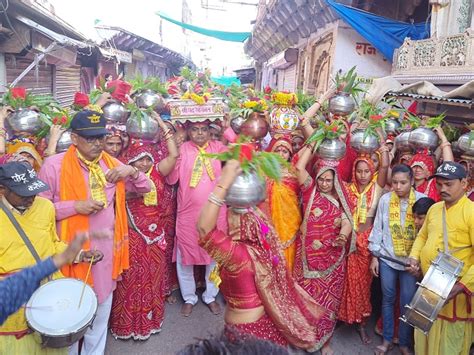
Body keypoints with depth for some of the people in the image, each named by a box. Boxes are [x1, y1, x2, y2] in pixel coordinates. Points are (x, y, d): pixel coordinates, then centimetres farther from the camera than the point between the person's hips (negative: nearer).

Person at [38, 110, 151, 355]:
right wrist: (75, 206, -21)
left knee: (101, 310, 21)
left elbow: (145, 188, 10)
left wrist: (131, 171, -10)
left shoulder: (111, 164, 4)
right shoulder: (54, 165, -11)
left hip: (105, 248, 5)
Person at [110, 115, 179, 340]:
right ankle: (127, 322, 24)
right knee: (130, 278, 8)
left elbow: (174, 155, -9)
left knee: (152, 277, 14)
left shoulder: (157, 174, 1)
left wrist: (162, 125, -9)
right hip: (131, 235, -3)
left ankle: (148, 320, 31)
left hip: (155, 234, 3)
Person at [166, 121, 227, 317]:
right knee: (185, 257, 10)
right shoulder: (181, 149, -1)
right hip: (188, 214, -1)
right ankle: (189, 297, 31)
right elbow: (171, 179, -7)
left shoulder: (218, 147, 3)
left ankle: (210, 295, 34)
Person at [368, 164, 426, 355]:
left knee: (407, 303, 6)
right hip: (387, 258, 2)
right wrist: (374, 256, 2)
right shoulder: (385, 199, -4)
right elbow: (377, 228, 2)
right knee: (388, 299, 13)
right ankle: (387, 339, 29)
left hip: (411, 260, -1)